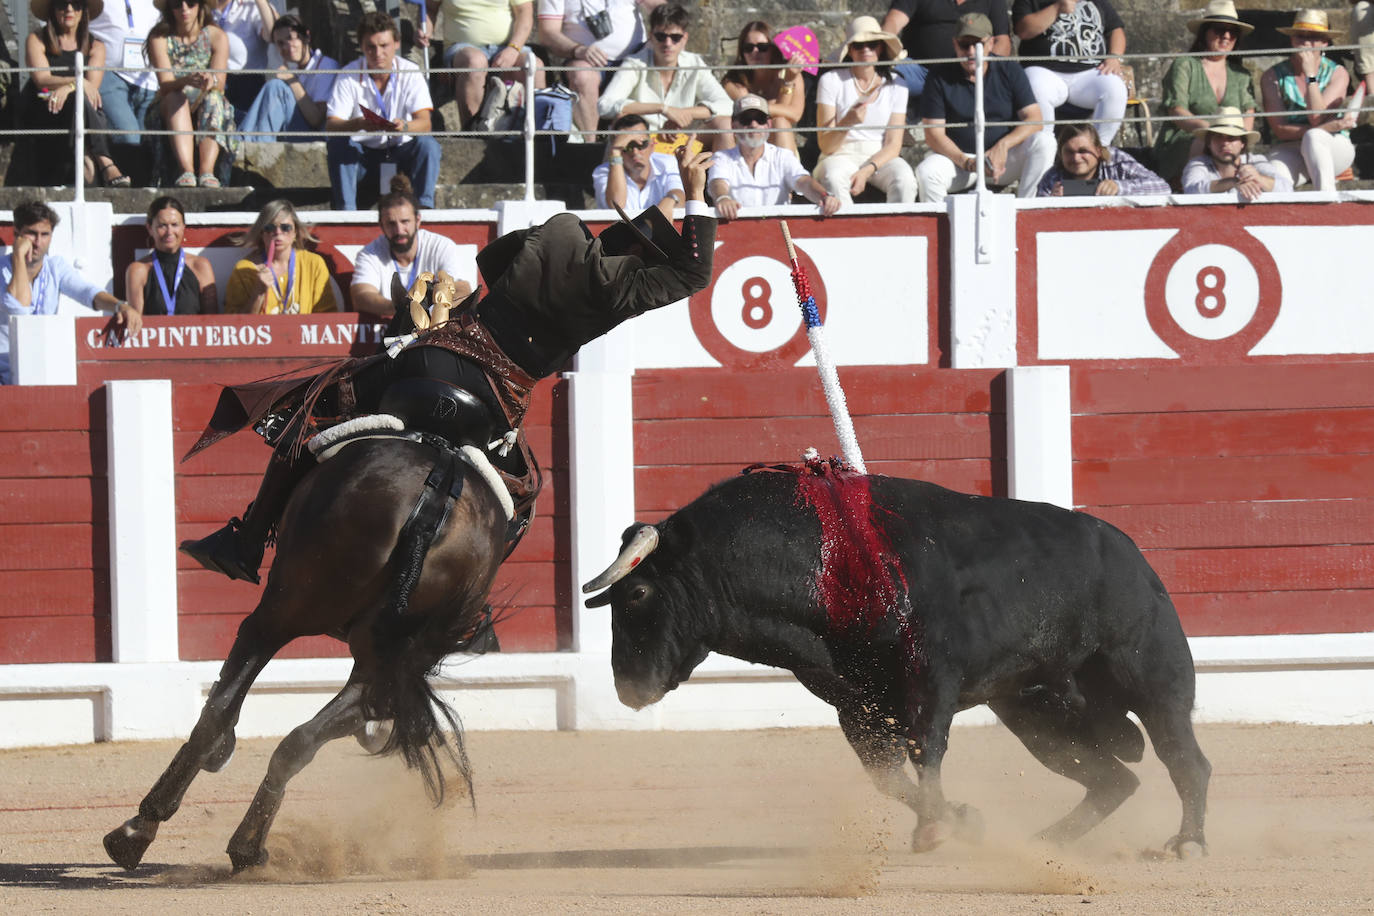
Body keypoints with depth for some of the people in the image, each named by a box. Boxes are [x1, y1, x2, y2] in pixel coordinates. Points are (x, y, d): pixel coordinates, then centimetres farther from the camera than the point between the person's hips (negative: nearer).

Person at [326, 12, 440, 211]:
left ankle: (424, 207, -28)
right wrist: (359, 124, -42)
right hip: (362, 153, 0)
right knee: (337, 145, -29)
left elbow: (424, 123, -20)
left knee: (427, 144, -28)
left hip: (402, 151, 0)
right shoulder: (349, 76, -10)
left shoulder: (410, 73, -9)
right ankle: (345, 208, -30)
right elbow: (331, 124, -19)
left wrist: (404, 127, -45)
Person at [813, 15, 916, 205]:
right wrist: (847, 122, -25)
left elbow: (893, 145, 1)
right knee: (833, 179, -38)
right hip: (841, 156, -2)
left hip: (880, 157, 2)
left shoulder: (895, 86, 6)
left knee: (904, 179, -33)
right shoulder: (831, 81, 0)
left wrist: (866, 171, -17)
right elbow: (825, 146, -4)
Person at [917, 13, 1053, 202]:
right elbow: (934, 134, -10)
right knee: (927, 172, -33)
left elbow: (1034, 119, -6)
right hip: (957, 156, -2)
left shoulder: (1009, 70, 0)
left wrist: (1003, 146, -25)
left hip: (1006, 159, 2)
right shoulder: (939, 78, -4)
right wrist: (968, 163, -26)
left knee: (1044, 143, -25)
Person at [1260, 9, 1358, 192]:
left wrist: (1311, 74, -14)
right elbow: (1279, 129, -6)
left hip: (1334, 150, 1)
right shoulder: (1272, 77, 1)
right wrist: (1327, 128, -15)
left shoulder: (1337, 74, 2)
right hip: (1289, 151, -1)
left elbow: (1316, 117, -10)